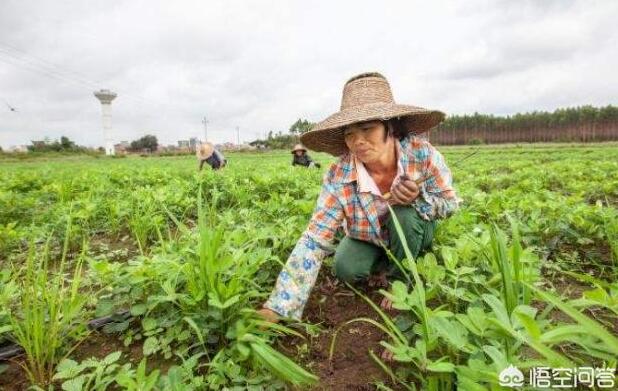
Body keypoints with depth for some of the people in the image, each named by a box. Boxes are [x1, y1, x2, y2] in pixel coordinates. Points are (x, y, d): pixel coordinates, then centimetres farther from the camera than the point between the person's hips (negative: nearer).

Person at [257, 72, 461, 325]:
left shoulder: (422, 154, -30)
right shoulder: (339, 177, -30)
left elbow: (450, 203, -14)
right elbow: (313, 241, -33)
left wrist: (418, 197, -39)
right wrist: (277, 308, -41)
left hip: (416, 231, 0)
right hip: (369, 238, 1)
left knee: (405, 214, -32)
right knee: (346, 270, -26)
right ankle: (385, 265, 10)